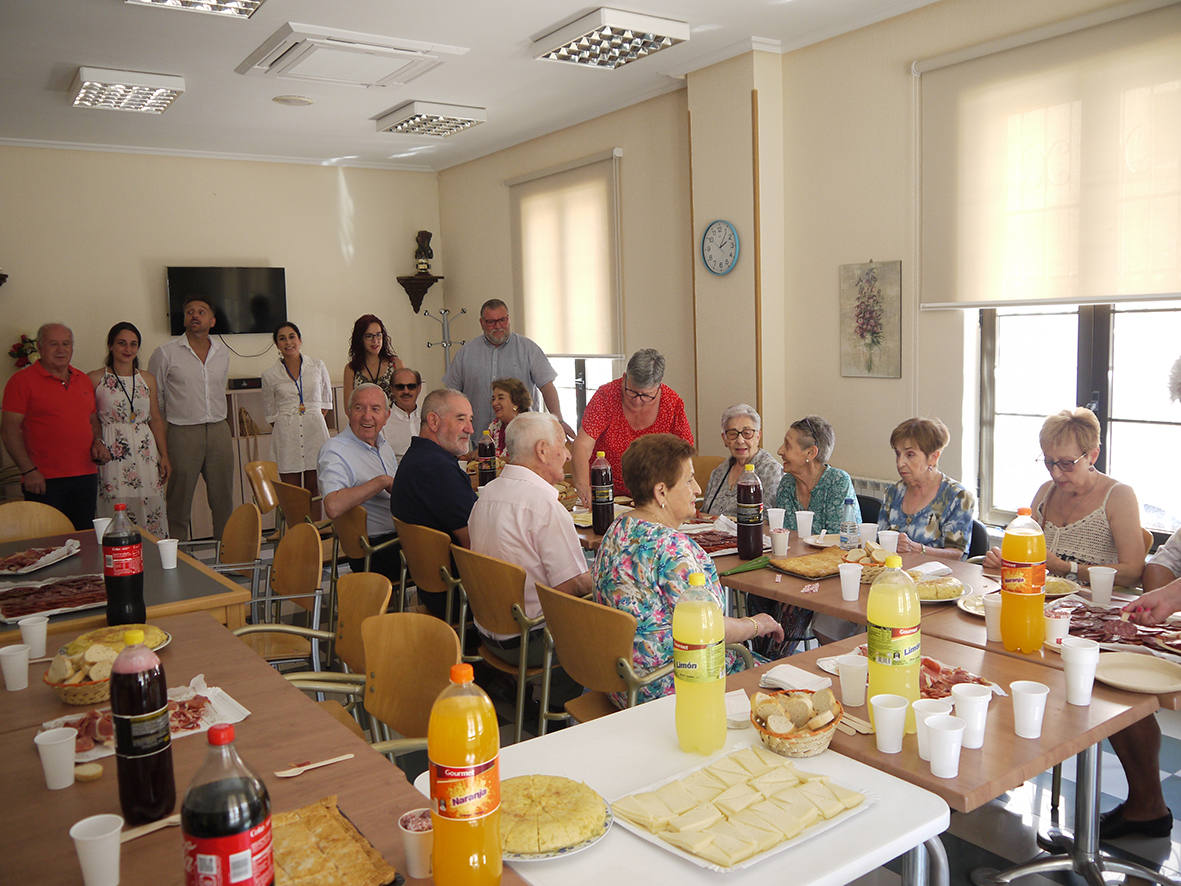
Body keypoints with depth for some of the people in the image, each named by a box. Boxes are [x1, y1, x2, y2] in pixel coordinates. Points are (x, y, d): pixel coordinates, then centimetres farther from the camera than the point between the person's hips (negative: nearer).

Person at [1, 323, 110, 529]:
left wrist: (98, 442, 4)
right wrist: (28, 470, -14)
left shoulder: (83, 380, 15)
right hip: (43, 481, -5)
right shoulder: (22, 380, -3)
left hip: (86, 477, 6)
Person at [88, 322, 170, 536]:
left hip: (146, 452, 3)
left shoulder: (148, 379, 12)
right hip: (111, 453, -3)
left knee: (151, 513, 0)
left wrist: (164, 455, 8)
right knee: (116, 516, -6)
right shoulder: (95, 379, 2)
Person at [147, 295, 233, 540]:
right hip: (183, 434, -3)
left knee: (224, 503, 7)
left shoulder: (222, 352, 11)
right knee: (179, 504, 3)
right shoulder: (165, 353, -2)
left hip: (219, 431, 4)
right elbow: (153, 402, 1)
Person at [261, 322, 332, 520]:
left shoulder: (317, 366, 6)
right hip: (286, 434, 0)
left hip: (314, 430, 1)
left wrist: (315, 420, 7)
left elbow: (326, 400, 16)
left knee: (314, 488, 4)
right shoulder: (270, 374, 4)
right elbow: (270, 412, 13)